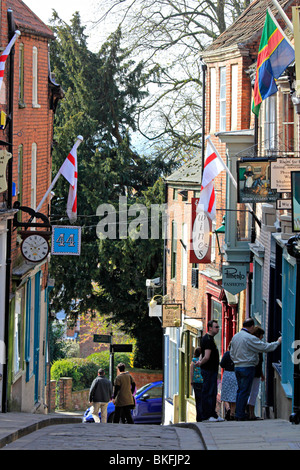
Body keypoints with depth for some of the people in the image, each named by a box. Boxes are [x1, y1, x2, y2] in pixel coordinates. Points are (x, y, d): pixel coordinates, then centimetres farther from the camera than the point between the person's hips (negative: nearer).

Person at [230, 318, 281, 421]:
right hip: (247, 367, -8)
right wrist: (278, 342, 1)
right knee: (244, 392, -5)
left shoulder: (235, 337, 11)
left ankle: (238, 414, 14)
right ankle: (241, 415, -5)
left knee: (240, 390, 14)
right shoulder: (250, 338, -15)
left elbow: (232, 353, 18)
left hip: (237, 367, 8)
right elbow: (265, 347, -11)